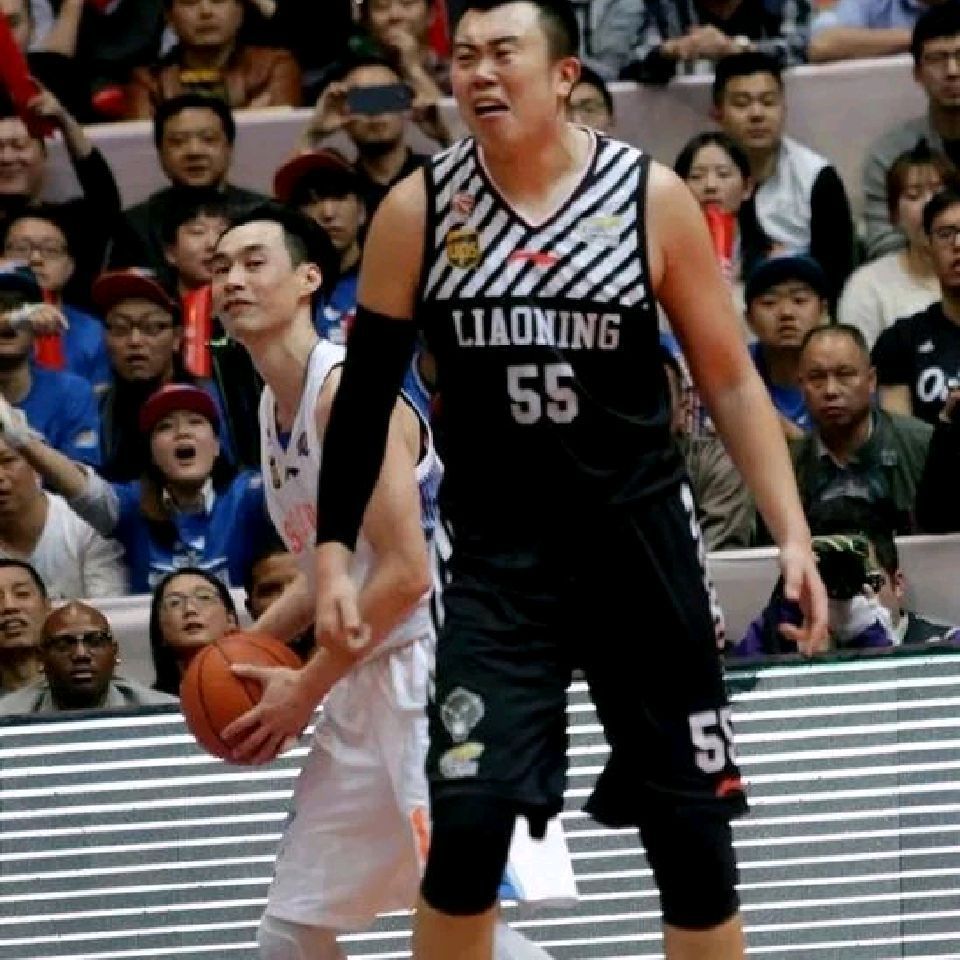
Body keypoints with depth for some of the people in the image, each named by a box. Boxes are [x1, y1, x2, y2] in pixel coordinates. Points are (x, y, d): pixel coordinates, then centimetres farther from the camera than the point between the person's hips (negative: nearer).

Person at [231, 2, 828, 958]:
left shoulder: (651, 197, -4)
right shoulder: (418, 210, -3)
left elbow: (730, 381, 2)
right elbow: (365, 394, 4)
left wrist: (792, 534, -5)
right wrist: (333, 556, -3)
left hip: (640, 543, 0)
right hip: (497, 554, 0)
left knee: (691, 828, 4)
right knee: (468, 821, -12)